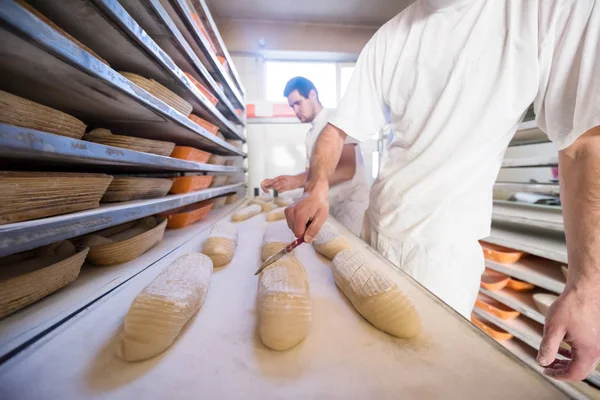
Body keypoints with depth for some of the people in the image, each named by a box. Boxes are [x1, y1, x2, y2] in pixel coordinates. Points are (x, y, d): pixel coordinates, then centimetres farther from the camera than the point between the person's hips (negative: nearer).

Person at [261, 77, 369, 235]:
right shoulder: (311, 134, 14)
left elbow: (347, 170, -21)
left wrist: (298, 180, -26)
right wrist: (277, 182, 1)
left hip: (351, 203, -6)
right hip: (330, 205, 7)